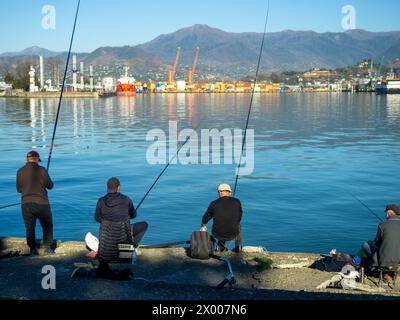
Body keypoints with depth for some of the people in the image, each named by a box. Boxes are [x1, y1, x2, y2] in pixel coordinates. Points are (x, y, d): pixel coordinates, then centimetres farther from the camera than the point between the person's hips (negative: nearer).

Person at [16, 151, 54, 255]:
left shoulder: (20, 171, 2)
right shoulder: (41, 170, -6)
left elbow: (19, 189, 8)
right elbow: (50, 185, 0)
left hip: (26, 204, 2)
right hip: (41, 203, -2)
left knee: (30, 227, 10)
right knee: (47, 226, 12)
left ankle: (33, 249, 8)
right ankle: (47, 247, 4)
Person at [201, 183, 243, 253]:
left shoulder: (214, 203, -4)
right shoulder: (237, 202, -4)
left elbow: (205, 218, 11)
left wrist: (203, 226, 33)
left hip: (218, 235, 1)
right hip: (233, 235, 0)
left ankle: (221, 246, 37)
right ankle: (238, 247, 34)